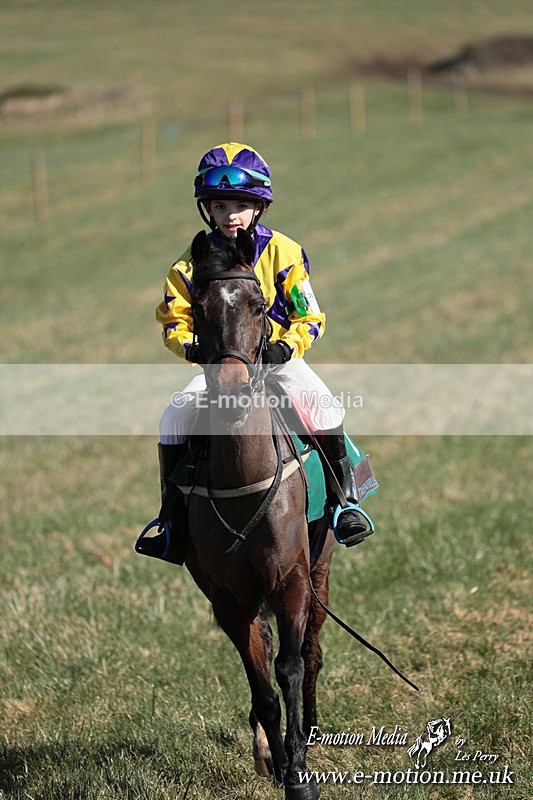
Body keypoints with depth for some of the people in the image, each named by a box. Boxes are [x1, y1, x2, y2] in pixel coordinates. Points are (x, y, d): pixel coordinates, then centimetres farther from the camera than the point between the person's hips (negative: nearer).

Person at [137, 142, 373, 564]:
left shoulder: (282, 252, -6)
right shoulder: (194, 262, -2)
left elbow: (310, 317, -5)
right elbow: (174, 318, 3)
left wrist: (287, 345, -24)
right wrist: (190, 346, -19)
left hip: (278, 358, -2)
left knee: (323, 408, -28)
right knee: (175, 418, -19)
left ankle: (344, 500, -12)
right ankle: (173, 517, -5)